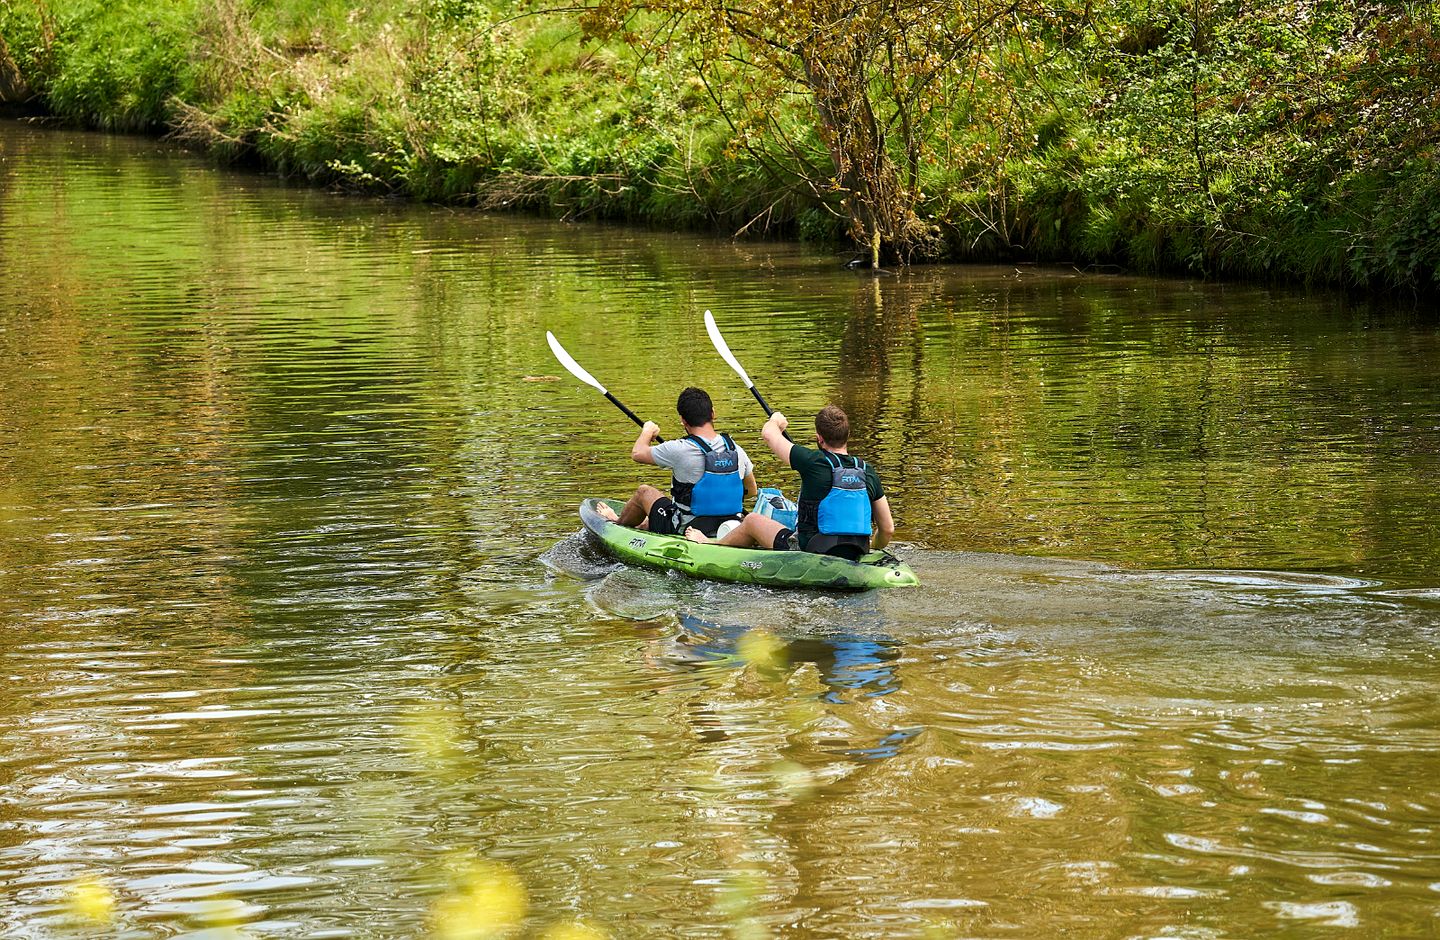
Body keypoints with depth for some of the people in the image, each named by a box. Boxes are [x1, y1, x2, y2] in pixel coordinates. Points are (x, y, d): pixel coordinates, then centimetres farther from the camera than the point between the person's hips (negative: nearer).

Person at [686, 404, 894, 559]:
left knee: (752, 520, 20)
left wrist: (776, 421, 23)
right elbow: (888, 529, 3)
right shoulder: (868, 472, -3)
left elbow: (768, 434, -1)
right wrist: (871, 550, 25)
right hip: (853, 561, 5)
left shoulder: (814, 463, -16)